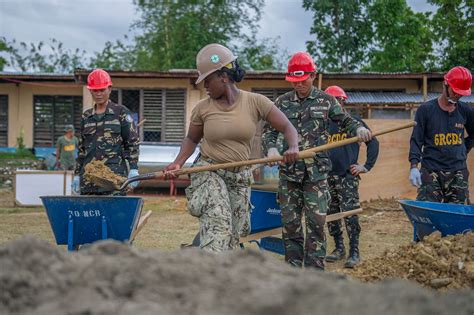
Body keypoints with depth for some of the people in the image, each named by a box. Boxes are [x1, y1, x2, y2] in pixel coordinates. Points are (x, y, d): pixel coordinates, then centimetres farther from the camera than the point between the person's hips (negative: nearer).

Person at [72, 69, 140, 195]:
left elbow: (132, 142, 1)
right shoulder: (86, 116, 17)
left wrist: (133, 169, -8)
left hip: (114, 173, -4)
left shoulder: (121, 112, 4)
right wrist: (77, 174, 16)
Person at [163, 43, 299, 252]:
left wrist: (293, 147, -27)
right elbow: (192, 139, 12)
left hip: (240, 178, 2)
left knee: (231, 236, 7)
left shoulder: (255, 102, -6)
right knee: (218, 221, -26)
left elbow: (287, 127, -6)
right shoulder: (202, 108, -2)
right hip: (208, 173, -2)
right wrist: (178, 163, -5)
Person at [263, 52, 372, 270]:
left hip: (316, 172, -2)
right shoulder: (282, 102, 8)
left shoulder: (326, 101, 5)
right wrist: (271, 149, -13)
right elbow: (269, 131, 8)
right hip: (289, 172, 2)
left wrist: (358, 129, -10)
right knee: (290, 223, 4)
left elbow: (345, 121, 12)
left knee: (316, 223, -5)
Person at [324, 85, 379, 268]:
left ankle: (354, 252, -4)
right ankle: (339, 248, 22)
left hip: (348, 176, -5)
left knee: (350, 214, -10)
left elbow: (372, 142, 3)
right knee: (330, 215, 8)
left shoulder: (353, 121, 1)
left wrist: (367, 166, -2)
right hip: (327, 176, 5)